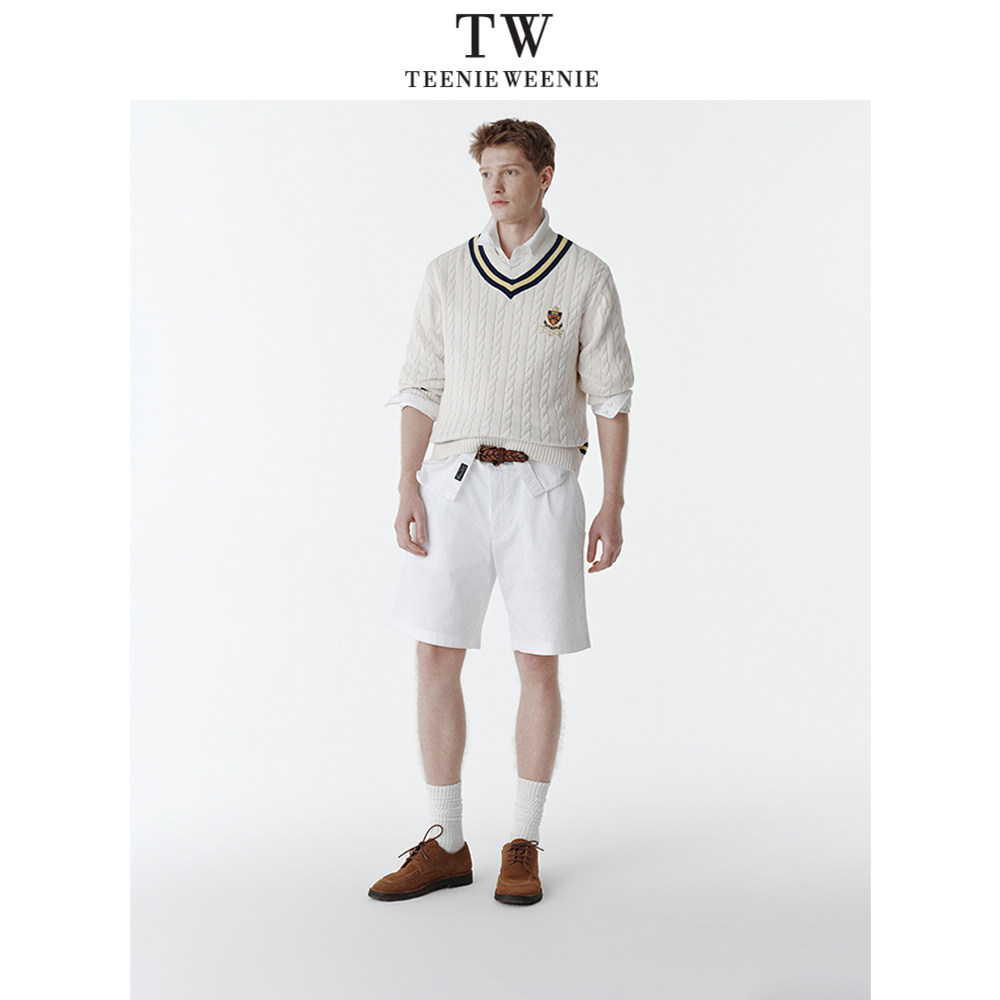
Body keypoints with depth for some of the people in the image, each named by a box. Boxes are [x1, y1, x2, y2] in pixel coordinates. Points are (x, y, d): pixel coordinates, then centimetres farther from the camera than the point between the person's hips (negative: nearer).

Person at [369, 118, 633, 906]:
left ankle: (525, 845, 16)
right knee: (436, 658, 0)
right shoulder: (448, 274, 9)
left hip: (541, 485, -2)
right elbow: (421, 389, 8)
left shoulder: (586, 278, 2)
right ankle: (446, 846, 13)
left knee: (539, 665, 1)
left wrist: (613, 506, -4)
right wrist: (409, 490, -2)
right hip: (454, 478, 2)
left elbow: (611, 396, 2)